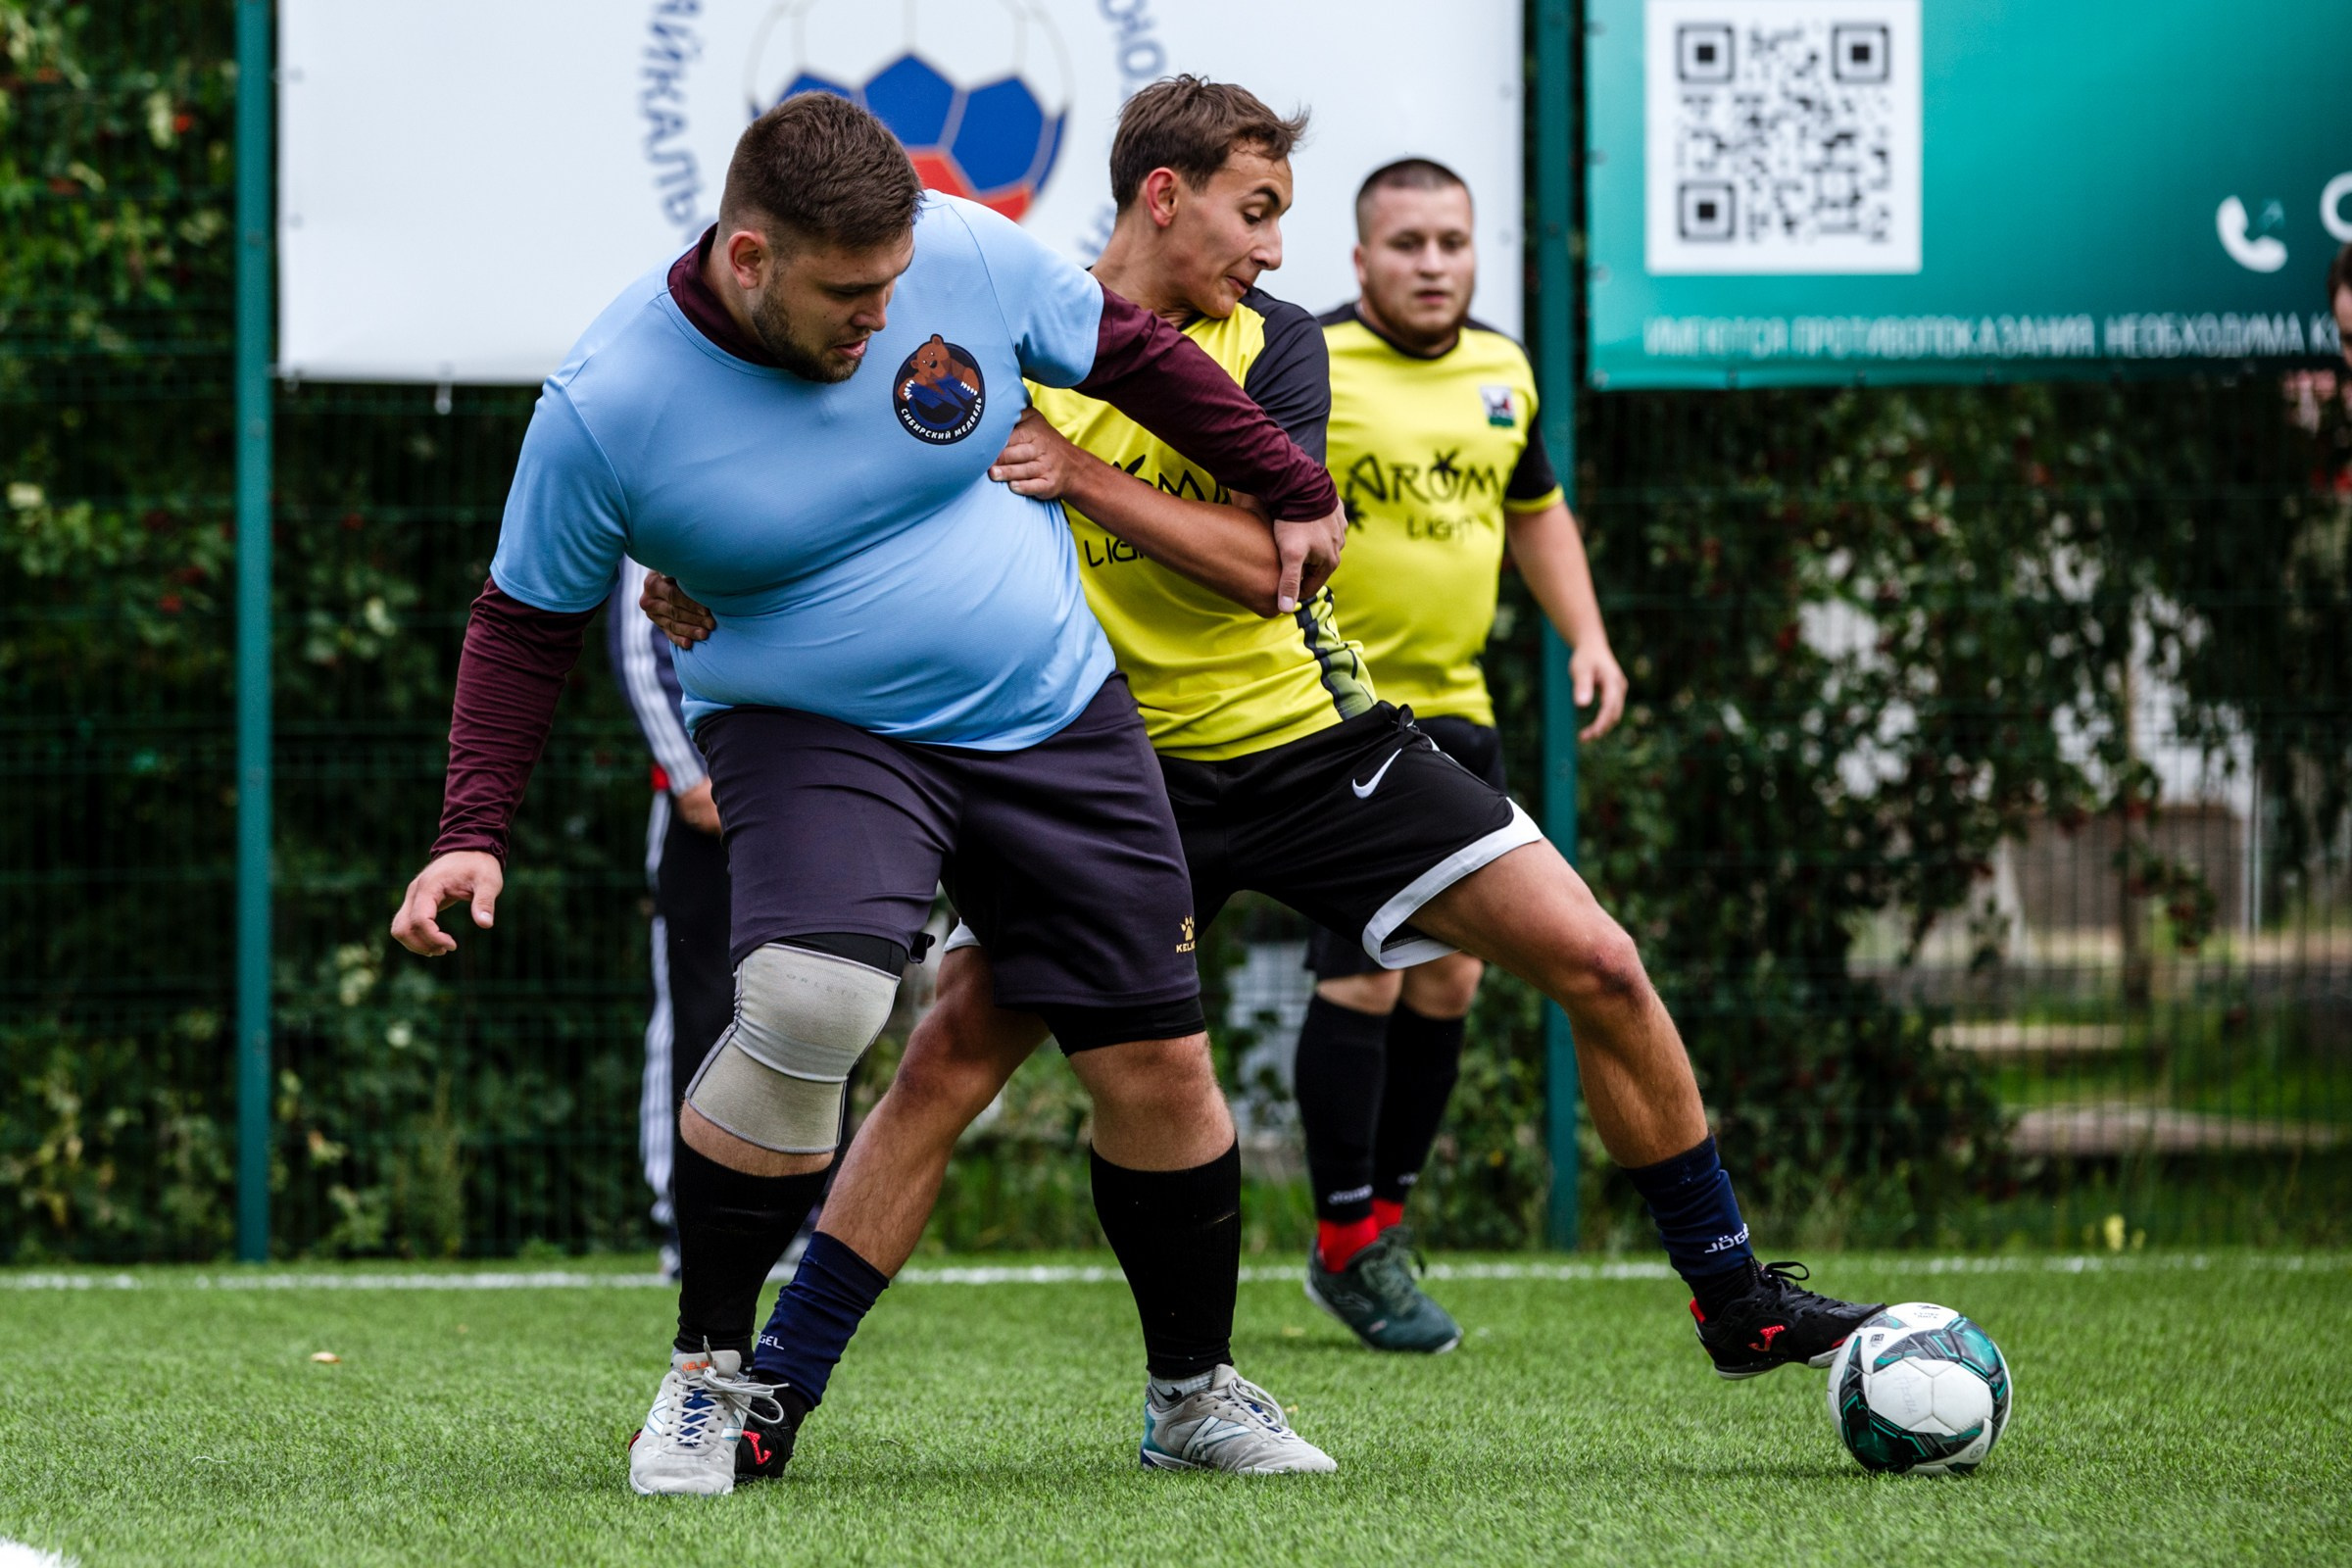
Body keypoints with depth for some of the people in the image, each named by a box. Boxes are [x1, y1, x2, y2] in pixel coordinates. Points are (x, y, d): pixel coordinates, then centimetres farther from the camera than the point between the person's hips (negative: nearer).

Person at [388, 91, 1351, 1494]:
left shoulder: (966, 254, -13)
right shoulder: (606, 405, -18)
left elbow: (1135, 353, 6)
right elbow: (527, 624, -5)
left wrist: (1291, 491, 15)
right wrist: (474, 834, -14)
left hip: (1055, 715, 3)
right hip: (809, 733, -3)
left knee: (1160, 1059, 1)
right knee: (809, 998, -31)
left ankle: (1199, 1390, 24)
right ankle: (709, 1374, -13)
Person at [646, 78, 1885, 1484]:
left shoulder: (1277, 344, -2)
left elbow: (1259, 558, -15)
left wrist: (1078, 473, -26)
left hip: (1313, 743, 2)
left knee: (1598, 967, -4)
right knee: (958, 1045, -17)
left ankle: (1737, 1300, 12)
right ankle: (771, 1401, -10)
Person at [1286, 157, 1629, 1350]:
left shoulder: (1503, 373, 8)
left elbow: (1536, 511, 23)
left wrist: (1587, 637, 13)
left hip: (1454, 713, 7)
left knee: (1448, 977, 8)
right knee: (1365, 974, -10)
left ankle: (1384, 1217, 23)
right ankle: (1348, 1249, 0)